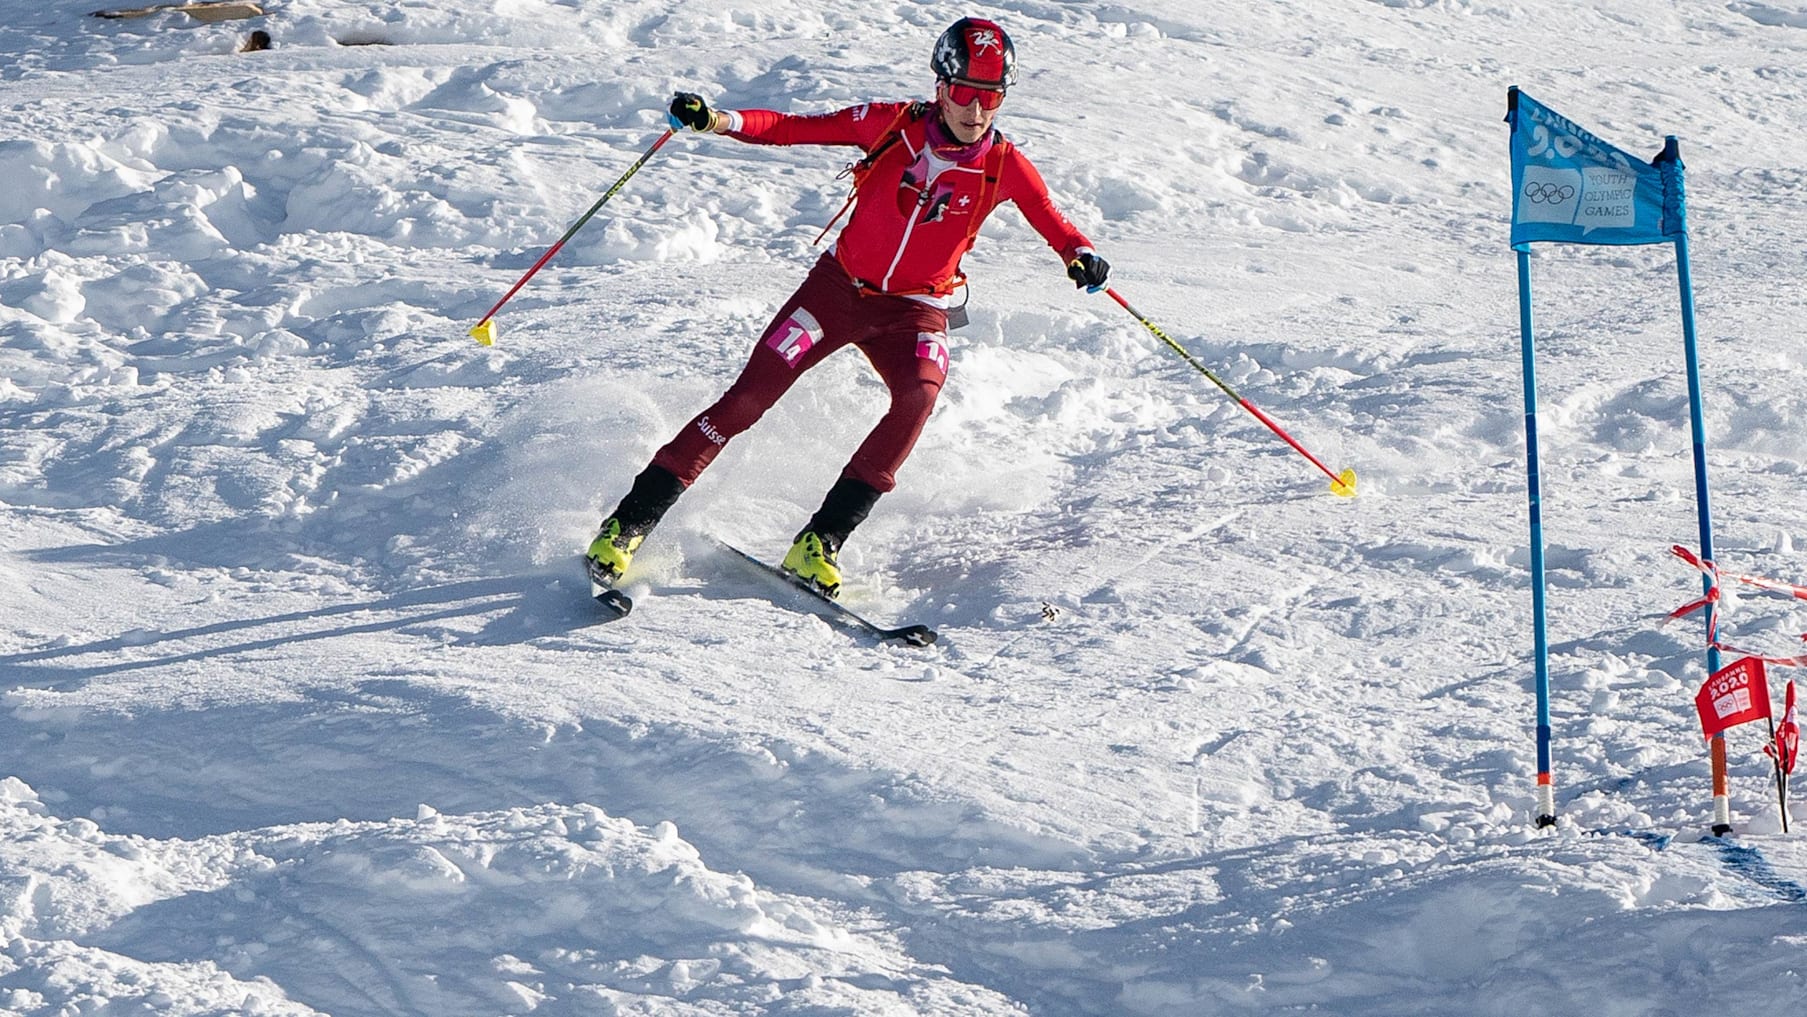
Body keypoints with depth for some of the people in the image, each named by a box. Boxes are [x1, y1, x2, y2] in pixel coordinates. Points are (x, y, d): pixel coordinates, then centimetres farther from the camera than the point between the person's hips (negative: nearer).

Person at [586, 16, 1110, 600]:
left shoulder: (1003, 166, -7)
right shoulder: (892, 125, -9)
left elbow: (1052, 223, -15)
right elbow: (795, 129, -11)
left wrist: (1082, 257, -38)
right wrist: (718, 122, -26)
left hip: (915, 311, 0)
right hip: (839, 286, 0)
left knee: (918, 396, -30)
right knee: (750, 396, -11)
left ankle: (820, 541, -24)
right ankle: (632, 520, -2)